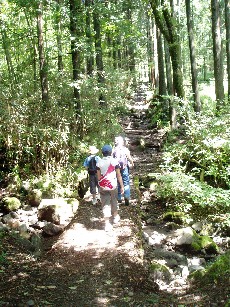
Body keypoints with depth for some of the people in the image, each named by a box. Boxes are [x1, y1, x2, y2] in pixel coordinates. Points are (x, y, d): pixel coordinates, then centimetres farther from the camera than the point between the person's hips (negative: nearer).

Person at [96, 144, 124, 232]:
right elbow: (119, 175, -7)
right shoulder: (114, 161, -9)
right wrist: (122, 186, 0)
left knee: (105, 204, 2)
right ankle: (115, 217, 41)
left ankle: (107, 224, -4)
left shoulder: (99, 163, -4)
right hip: (113, 186, 0)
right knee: (114, 202, 21)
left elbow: (98, 176, 2)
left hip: (103, 187, 0)